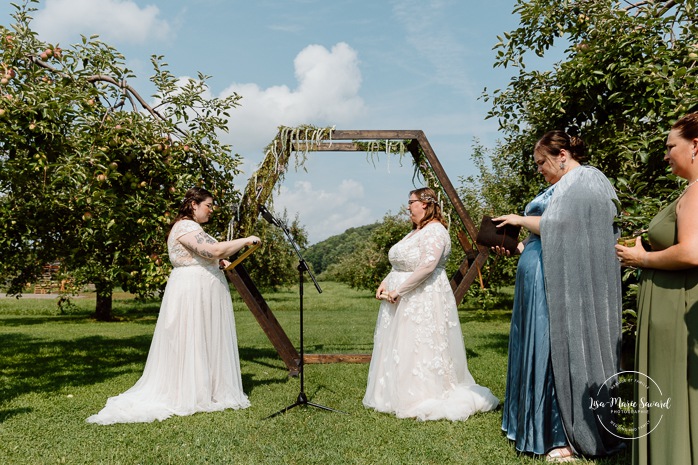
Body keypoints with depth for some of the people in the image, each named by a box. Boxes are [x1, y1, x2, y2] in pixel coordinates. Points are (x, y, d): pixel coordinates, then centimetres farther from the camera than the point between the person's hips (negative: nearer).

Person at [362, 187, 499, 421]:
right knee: (398, 348, 13)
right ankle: (398, 394, 23)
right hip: (401, 301, 10)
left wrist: (399, 290, -22)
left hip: (424, 299, -10)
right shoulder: (414, 232, 19)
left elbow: (428, 265, -25)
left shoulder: (435, 230, -13)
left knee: (420, 348, -6)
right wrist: (385, 283, 3)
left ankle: (423, 400, 4)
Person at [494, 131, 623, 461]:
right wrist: (515, 248, 14)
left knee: (558, 350, -6)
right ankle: (543, 426, 16)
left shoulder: (581, 180, -6)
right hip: (546, 285, 10)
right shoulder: (564, 186, 23)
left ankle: (570, 438, 3)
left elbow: (556, 226, -19)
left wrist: (521, 220, -4)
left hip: (562, 286, -10)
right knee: (542, 350, 9)